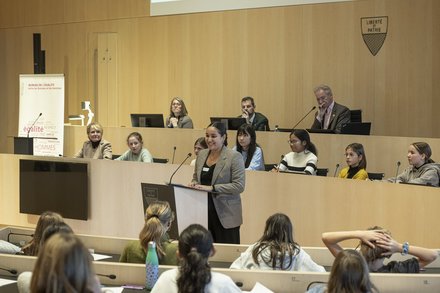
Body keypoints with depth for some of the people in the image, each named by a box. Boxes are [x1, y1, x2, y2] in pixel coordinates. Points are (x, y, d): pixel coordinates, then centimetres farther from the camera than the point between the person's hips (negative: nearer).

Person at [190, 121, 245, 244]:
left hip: (225, 214, -5)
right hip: (203, 211, 5)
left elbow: (239, 186, -13)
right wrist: (194, 184, -1)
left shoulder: (234, 157, -7)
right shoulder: (202, 154, 11)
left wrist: (212, 188, -20)